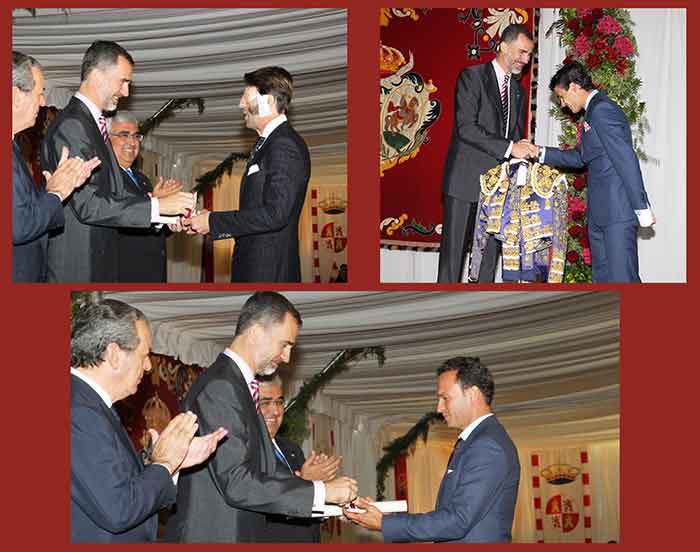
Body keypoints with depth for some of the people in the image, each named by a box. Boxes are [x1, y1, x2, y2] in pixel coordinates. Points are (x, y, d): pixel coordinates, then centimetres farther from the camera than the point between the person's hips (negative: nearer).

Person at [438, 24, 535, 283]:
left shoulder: (518, 91, 16)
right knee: (453, 250, -5)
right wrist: (509, 147, -21)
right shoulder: (471, 77, -5)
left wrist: (524, 151, -2)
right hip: (465, 180, -6)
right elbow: (466, 128, -16)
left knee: (490, 253, 5)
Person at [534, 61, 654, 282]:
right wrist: (540, 153, 21)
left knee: (621, 278, -13)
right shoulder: (595, 111, 19)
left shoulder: (602, 110, -13)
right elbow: (580, 156, 27)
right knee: (602, 277, 12)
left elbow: (627, 161, -18)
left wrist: (642, 209, -19)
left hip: (618, 213, -11)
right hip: (599, 214, 11)